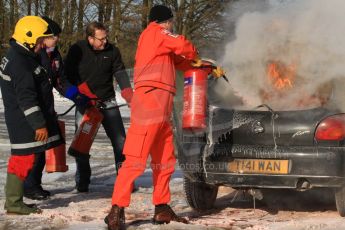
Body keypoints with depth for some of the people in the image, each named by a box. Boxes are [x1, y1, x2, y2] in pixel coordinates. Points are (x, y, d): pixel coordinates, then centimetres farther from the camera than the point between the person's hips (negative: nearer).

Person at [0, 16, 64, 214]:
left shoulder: (18, 57, 14)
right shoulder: (20, 64, -20)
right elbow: (26, 98, -24)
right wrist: (39, 124, -23)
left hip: (22, 121, 11)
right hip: (25, 122, -11)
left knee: (23, 158, 15)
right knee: (23, 159, -5)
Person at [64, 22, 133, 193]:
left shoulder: (112, 51, -1)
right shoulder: (77, 50, -8)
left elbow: (120, 74, -3)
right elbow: (69, 75, -4)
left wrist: (131, 99, -17)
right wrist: (85, 95, -14)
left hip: (107, 101, 2)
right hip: (85, 103, -2)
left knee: (120, 140, -3)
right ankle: (82, 182, 9)